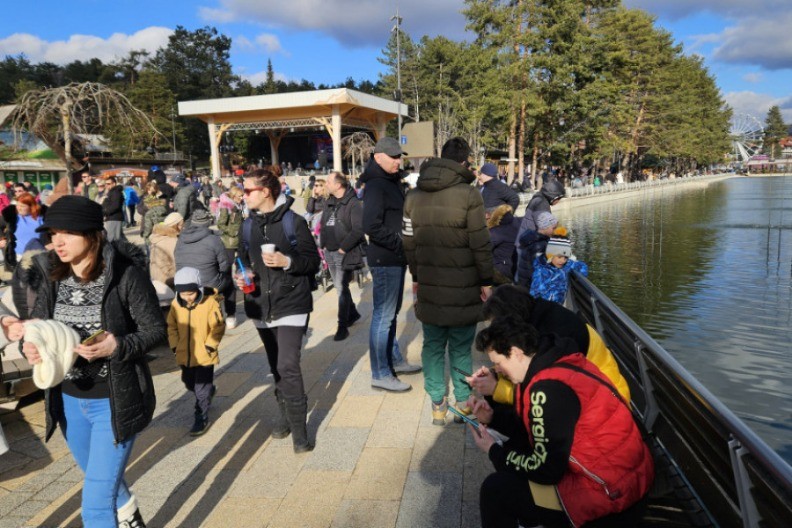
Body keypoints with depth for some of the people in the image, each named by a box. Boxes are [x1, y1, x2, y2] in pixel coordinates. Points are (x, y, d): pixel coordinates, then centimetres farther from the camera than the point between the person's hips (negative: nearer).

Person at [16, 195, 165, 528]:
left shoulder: (126, 274, -19)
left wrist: (117, 347, -32)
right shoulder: (54, 277, -2)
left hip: (114, 401, -6)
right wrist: (29, 347, -21)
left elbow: (156, 330, -14)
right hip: (69, 400, 7)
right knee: (102, 477, 29)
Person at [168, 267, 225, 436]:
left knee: (201, 389, 2)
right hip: (185, 355, 5)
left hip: (204, 355, -5)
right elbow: (172, 326, 7)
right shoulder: (176, 304, -4)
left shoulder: (210, 303, -16)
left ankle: (202, 418, 17)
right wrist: (175, 345, 0)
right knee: (190, 384, 23)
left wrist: (210, 345, -15)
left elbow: (218, 327, -11)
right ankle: (209, 391, 52)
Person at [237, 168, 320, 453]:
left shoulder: (293, 221, -8)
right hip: (262, 305, 5)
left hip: (291, 304, -5)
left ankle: (298, 428, 1)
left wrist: (287, 262, -22)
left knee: (288, 366, -11)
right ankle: (285, 414, 31)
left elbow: (313, 261, -6)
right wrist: (243, 276, -2)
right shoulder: (248, 226, 8)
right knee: (276, 366, 14)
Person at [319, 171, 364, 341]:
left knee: (342, 289, -7)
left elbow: (358, 230, -19)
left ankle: (342, 325, 1)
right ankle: (352, 314, 34)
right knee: (340, 287, 16)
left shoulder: (353, 203, -12)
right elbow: (323, 224, 19)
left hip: (345, 253, -8)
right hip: (330, 252, 8)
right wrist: (323, 244, 8)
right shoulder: (329, 202, 11)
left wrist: (343, 248, -16)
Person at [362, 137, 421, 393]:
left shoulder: (391, 181, 14)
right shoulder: (376, 185, -16)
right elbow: (371, 226, -24)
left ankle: (394, 360, 33)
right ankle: (380, 374, 7)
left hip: (395, 258, 10)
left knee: (391, 312, 19)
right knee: (383, 316, -3)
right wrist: (400, 242, -19)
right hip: (385, 260, -10)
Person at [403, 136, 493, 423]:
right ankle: (463, 403, 20)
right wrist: (486, 281, -2)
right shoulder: (468, 195, -12)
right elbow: (480, 243, -12)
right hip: (462, 289, -4)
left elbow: (409, 240, 10)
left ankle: (437, 404, 21)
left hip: (428, 285, 4)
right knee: (460, 348, 8)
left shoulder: (413, 196, 6)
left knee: (433, 345, 13)